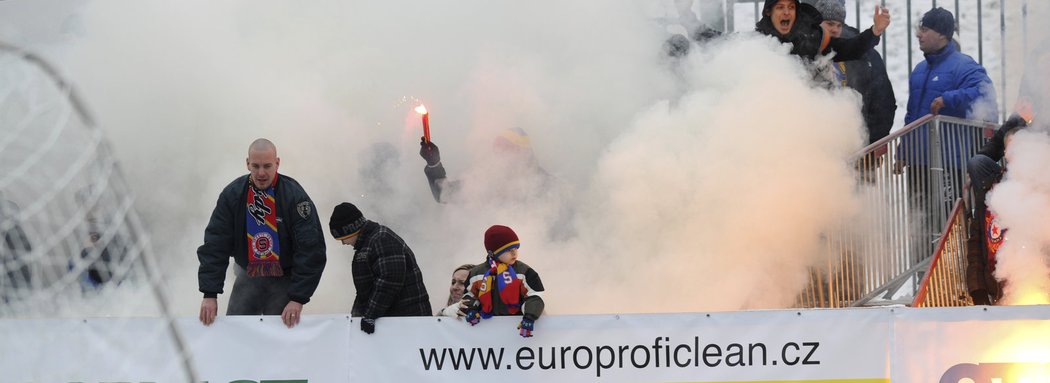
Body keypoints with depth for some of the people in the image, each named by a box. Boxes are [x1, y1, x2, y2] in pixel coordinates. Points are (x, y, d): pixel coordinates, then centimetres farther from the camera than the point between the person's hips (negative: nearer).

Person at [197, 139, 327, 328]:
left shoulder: (295, 196, -16)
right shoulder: (232, 194, -8)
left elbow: (311, 250, -17)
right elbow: (215, 244, -9)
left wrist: (298, 298, -22)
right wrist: (210, 294, -16)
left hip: (285, 281, -3)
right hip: (248, 275, 3)